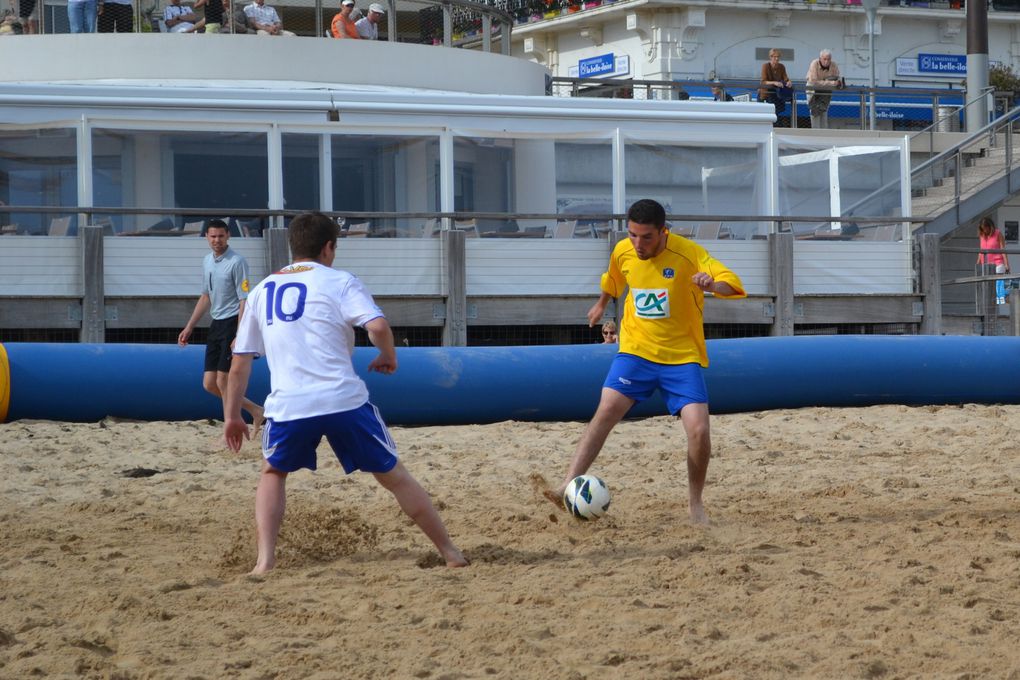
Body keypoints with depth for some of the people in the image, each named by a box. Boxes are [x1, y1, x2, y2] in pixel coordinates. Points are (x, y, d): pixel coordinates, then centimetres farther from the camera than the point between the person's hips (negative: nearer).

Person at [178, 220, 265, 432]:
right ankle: (254, 410, 19)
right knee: (210, 384, 5)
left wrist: (239, 336, -22)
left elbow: (245, 301, -15)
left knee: (223, 381, -10)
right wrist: (189, 328, 22)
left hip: (233, 324, -8)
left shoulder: (237, 262, -12)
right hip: (216, 325, 8)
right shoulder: (207, 262, 12)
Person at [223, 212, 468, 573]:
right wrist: (388, 357, 9)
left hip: (287, 408, 2)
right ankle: (451, 553, 17)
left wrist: (232, 415, 26)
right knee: (395, 476, 12)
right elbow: (378, 326, -11)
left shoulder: (262, 291, 18)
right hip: (344, 401, -2)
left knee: (273, 472, 28)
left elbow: (239, 364, 19)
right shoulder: (339, 282, 6)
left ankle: (265, 559, 11)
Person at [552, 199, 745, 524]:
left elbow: (734, 284, -22)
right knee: (605, 412, -17)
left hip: (683, 355, -2)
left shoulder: (688, 253, -15)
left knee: (699, 430, -14)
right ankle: (568, 486, -21)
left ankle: (696, 503, 7)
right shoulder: (622, 252, -3)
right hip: (636, 350, 2)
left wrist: (713, 284, -44)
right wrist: (601, 305, 39)